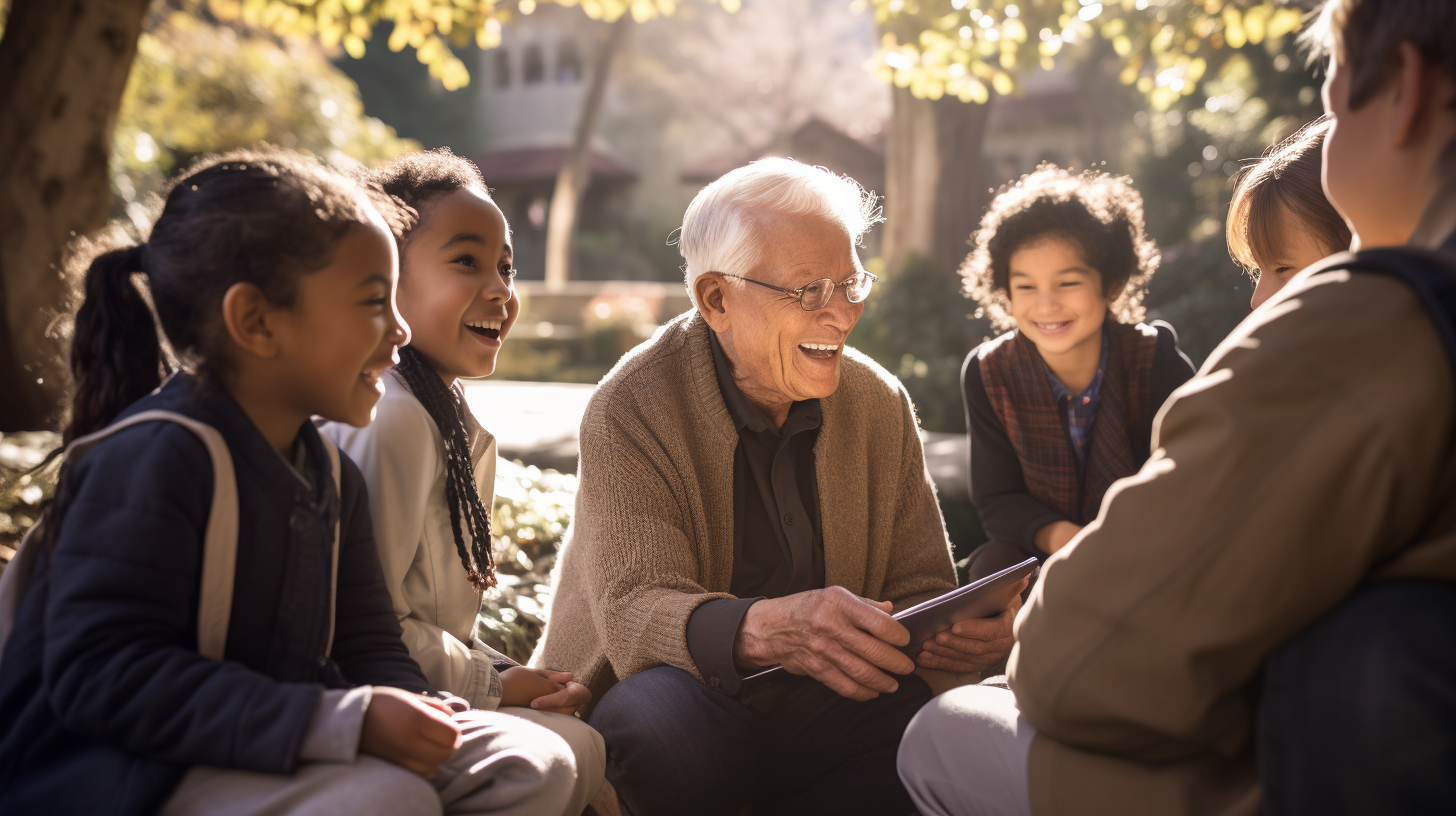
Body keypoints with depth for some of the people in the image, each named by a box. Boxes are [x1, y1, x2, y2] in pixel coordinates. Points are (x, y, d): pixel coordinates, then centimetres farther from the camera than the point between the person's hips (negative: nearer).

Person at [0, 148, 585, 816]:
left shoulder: (331, 477, 11)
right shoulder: (152, 457, -18)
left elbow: (369, 648, 13)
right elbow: (102, 676, -26)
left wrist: (421, 715, -13)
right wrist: (347, 722, -30)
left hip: (264, 754, 9)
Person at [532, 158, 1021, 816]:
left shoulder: (880, 404, 3)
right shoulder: (632, 409, -12)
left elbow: (919, 587, 4)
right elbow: (632, 608, -24)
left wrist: (964, 628, -23)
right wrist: (762, 628, -46)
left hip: (823, 711, 4)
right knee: (661, 711, -38)